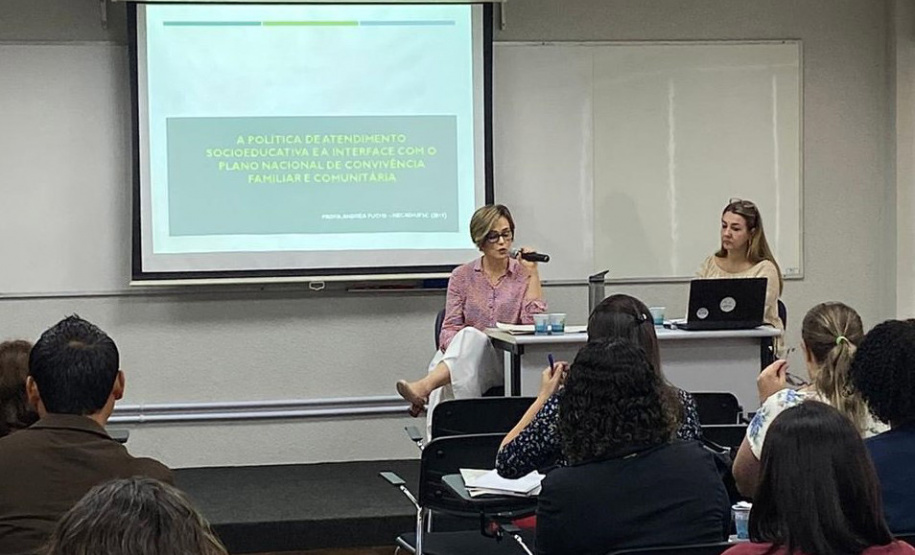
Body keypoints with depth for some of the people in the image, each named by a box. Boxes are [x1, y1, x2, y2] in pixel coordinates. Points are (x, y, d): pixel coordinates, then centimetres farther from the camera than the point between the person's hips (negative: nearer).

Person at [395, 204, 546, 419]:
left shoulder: (524, 275, 10)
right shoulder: (462, 276, 13)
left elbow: (533, 321, -5)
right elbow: (450, 327, 8)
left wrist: (532, 272, -4)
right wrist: (457, 351, -15)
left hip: (506, 364, -2)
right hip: (463, 362, 2)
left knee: (471, 336, -36)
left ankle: (424, 387, -60)